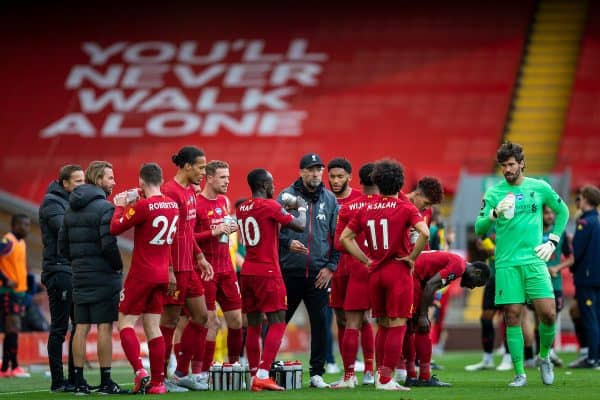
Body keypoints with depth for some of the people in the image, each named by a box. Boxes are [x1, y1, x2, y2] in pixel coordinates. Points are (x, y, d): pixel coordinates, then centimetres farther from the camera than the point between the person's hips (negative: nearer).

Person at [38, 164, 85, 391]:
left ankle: (75, 378, 15)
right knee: (59, 328, -5)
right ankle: (58, 381, -2)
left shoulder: (73, 202, 18)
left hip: (75, 272, 9)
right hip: (59, 271, -9)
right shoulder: (52, 202, -8)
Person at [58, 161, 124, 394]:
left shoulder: (71, 209, 12)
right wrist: (118, 266, -5)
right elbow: (109, 244, -20)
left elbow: (62, 246, 13)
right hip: (103, 276, -7)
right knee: (105, 327, -3)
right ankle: (105, 382, -1)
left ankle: (79, 382, 7)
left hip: (79, 276, 7)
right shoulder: (104, 207, -12)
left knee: (81, 328, 7)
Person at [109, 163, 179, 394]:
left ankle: (139, 372, -16)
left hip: (141, 274, -6)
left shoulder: (143, 206, -16)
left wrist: (120, 206, 6)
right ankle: (157, 382, 4)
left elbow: (115, 229, -10)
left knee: (125, 322, 1)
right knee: (153, 327, 8)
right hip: (162, 275, 6)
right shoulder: (173, 206, 5)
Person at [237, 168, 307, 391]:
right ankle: (263, 375, -16)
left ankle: (255, 376, 9)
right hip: (267, 272, -7)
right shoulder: (270, 206, -10)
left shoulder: (242, 209, 11)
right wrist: (301, 207, 13)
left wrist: (285, 209, 24)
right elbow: (300, 225, -6)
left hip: (247, 272, 7)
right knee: (277, 323, -5)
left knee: (253, 325, 9)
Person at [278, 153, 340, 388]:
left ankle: (317, 373, 8)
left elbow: (337, 235, 10)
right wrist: (288, 243, -16)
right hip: (290, 271, -2)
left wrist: (331, 266, 2)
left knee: (320, 323, 0)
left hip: (319, 273, 2)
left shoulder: (330, 199, 9)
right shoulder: (286, 196, 1)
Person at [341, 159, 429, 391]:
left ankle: (380, 375, 15)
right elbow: (424, 233, -21)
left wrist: (366, 260, 10)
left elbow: (345, 237, 11)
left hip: (375, 273, 5)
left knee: (382, 326, 15)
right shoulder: (405, 208, -7)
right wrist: (412, 257, -9)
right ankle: (386, 379, -7)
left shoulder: (366, 210, 8)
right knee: (397, 326, -3)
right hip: (399, 271, -5)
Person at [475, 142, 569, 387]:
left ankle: (544, 357, 18)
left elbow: (562, 211, 22)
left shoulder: (539, 188, 7)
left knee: (548, 313, -9)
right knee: (512, 317, -4)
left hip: (534, 260, 1)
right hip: (507, 263, -1)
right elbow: (479, 228, -2)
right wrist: (495, 213, -20)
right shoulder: (494, 192, 4)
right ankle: (519, 374, 3)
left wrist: (553, 241, 12)